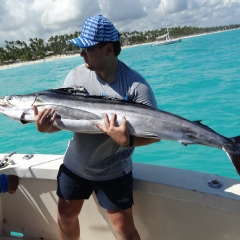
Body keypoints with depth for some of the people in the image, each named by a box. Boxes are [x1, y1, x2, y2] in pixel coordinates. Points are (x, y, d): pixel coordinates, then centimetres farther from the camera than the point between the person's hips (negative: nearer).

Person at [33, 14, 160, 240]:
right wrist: (47, 126, -25)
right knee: (66, 215, 19)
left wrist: (128, 140, -39)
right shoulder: (76, 75, -8)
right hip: (74, 164, 5)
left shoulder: (135, 84, -21)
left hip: (113, 171, -4)